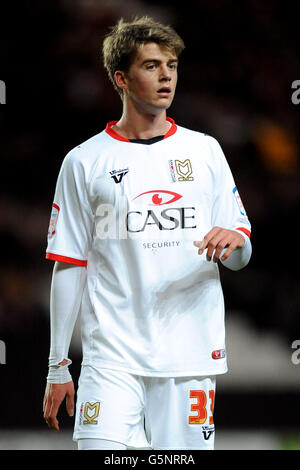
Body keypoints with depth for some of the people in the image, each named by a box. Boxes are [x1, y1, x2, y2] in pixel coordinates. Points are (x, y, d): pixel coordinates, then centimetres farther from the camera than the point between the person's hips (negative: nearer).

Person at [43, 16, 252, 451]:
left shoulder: (205, 151, 11)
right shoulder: (85, 162, 4)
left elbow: (240, 259, 13)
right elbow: (68, 267, 5)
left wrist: (236, 241, -12)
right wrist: (58, 367, 2)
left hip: (190, 352, 2)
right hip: (113, 355, -2)